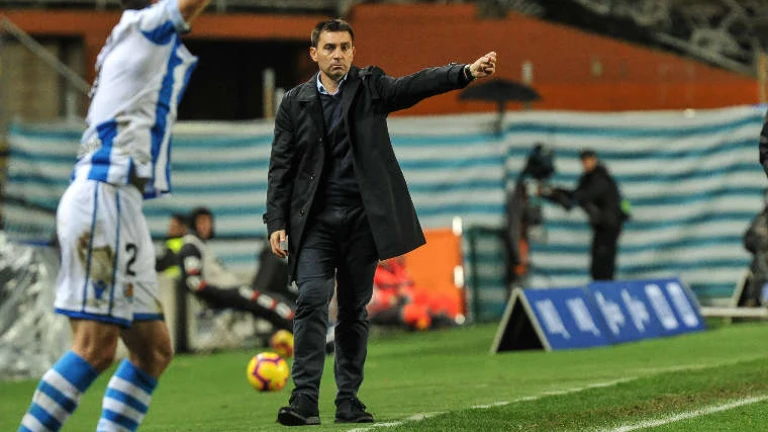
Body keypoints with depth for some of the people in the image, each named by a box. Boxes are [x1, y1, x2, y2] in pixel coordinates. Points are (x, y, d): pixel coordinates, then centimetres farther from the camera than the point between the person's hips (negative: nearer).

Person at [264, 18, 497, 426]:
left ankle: (348, 401, 11)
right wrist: (276, 223, -3)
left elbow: (415, 85, -10)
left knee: (355, 311, 6)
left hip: (362, 219, 1)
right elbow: (281, 167, 5)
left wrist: (467, 71, -27)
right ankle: (304, 399, -17)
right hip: (315, 221, -1)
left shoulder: (370, 87, 5)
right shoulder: (295, 102, 5)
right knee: (312, 300, -14)